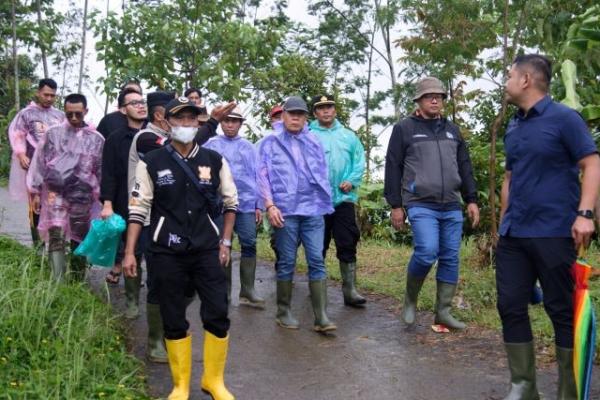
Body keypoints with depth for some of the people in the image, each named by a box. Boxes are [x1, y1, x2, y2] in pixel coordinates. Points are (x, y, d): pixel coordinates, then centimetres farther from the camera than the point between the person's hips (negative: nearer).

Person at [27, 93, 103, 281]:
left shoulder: (96, 139, 5)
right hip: (55, 192, -1)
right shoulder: (53, 133, 2)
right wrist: (36, 192, 4)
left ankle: (77, 282, 22)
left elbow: (101, 170, 9)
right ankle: (58, 283, -9)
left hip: (82, 196, 1)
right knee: (56, 238, -10)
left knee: (79, 240, 9)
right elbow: (39, 162, 5)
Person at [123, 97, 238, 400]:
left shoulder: (214, 160, 3)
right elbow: (138, 209, -2)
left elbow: (230, 201, 11)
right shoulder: (151, 163, -2)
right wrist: (129, 252, -6)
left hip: (207, 251, 1)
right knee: (173, 320, 8)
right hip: (167, 254, -1)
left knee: (218, 315, 0)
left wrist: (225, 242, 7)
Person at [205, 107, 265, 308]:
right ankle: (224, 290, 17)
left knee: (249, 245, -2)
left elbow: (257, 176, 9)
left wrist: (259, 205, 5)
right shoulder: (210, 145, 5)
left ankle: (247, 290, 6)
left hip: (246, 203, 1)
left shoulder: (249, 147, 10)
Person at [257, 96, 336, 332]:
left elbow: (323, 173, 17)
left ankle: (321, 317, -1)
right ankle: (284, 312, 18)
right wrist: (270, 205, -11)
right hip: (286, 210, -3)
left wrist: (324, 202, 10)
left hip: (313, 210, 3)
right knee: (286, 263, 4)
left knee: (317, 261, -2)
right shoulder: (271, 142, 5)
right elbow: (263, 175, -1)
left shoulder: (314, 142, 15)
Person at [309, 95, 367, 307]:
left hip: (344, 198, 1)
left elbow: (359, 161, 6)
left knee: (348, 244, -1)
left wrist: (351, 181, -9)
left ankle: (349, 290, 4)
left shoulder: (348, 136, 10)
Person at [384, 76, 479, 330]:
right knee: (426, 252, -19)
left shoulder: (452, 130, 17)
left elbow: (465, 167, 19)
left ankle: (443, 311, 14)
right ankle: (410, 298, 7)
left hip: (452, 207, 5)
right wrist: (396, 205, -5)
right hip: (421, 206, -5)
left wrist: (471, 200, 11)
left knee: (450, 259, 4)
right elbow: (393, 168, 0)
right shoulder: (404, 129, 2)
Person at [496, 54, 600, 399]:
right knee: (510, 306, 5)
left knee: (562, 310, 2)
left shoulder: (564, 118, -5)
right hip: (513, 234, 7)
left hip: (554, 233, -7)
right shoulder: (513, 127, 15)